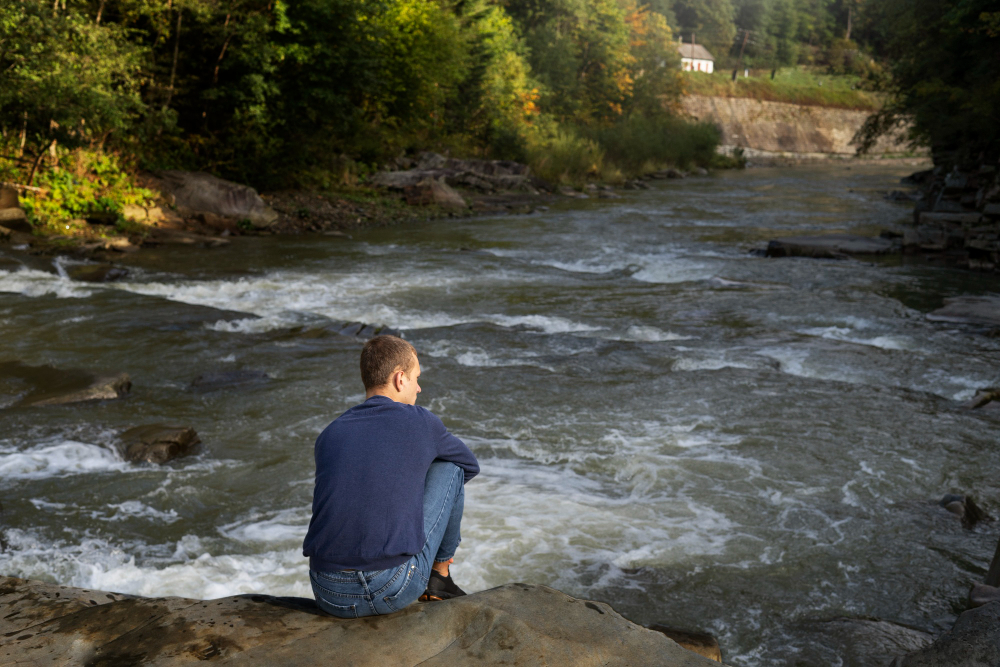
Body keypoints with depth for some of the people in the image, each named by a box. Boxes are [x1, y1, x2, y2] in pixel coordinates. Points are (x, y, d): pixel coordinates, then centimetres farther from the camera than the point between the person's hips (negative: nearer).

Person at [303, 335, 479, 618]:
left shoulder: (327, 437, 13)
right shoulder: (420, 422, 2)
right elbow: (469, 466, 23)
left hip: (328, 594, 5)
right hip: (392, 589, -4)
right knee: (448, 468, 15)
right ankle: (440, 575, 25)